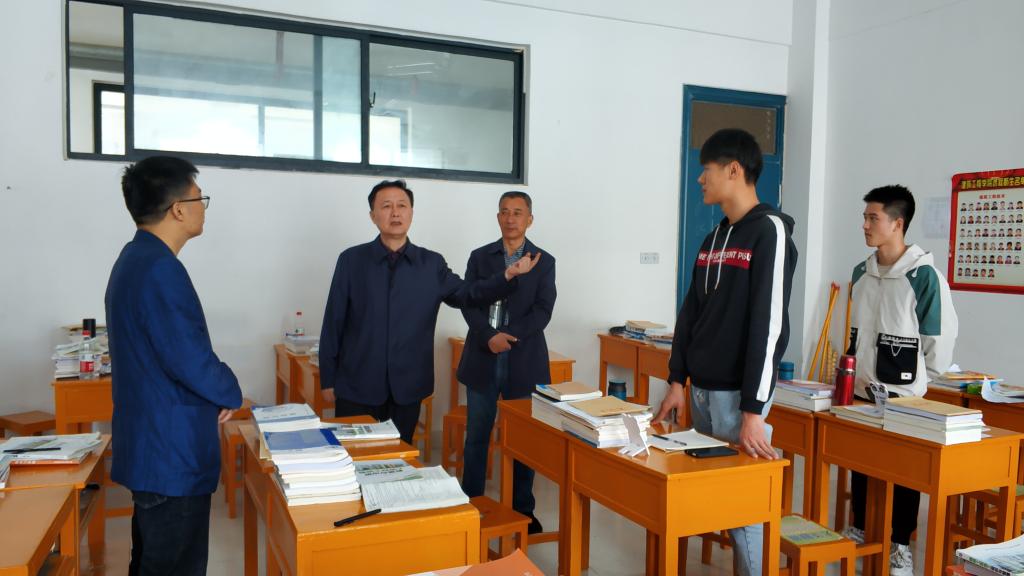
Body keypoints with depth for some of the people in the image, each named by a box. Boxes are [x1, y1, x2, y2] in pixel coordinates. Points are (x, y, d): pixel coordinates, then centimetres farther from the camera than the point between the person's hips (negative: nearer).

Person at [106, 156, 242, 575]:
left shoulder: (135, 258, 10)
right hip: (172, 451, -10)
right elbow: (189, 360, -27)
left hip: (150, 444, 10)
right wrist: (231, 394, -7)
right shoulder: (160, 268, -23)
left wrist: (215, 393, 9)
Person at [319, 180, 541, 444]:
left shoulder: (432, 264, 4)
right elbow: (333, 323, 1)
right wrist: (328, 379, 2)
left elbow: (467, 294, 11)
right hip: (356, 387, -1)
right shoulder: (351, 260, -1)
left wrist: (508, 275, -4)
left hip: (406, 389, 2)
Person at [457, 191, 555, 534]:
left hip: (524, 361, -1)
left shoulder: (544, 262, 4)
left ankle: (523, 508, 21)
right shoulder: (480, 257, 7)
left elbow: (543, 310, -5)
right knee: (476, 437, 7)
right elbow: (468, 303, -1)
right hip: (483, 360, 1)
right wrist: (490, 337, -17)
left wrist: (509, 336, -18)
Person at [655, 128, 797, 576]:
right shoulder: (713, 239, 12)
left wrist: (753, 409, -21)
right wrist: (677, 381, 11)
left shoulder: (770, 232, -11)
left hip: (738, 394, -8)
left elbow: (768, 325, -18)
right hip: (701, 390, 8)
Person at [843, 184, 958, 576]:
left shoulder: (924, 276, -15)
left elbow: (941, 337, -10)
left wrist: (917, 379, -3)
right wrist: (855, 368, 15)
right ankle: (860, 530, 31)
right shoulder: (862, 272, 5)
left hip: (902, 394, -6)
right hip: (861, 390, 6)